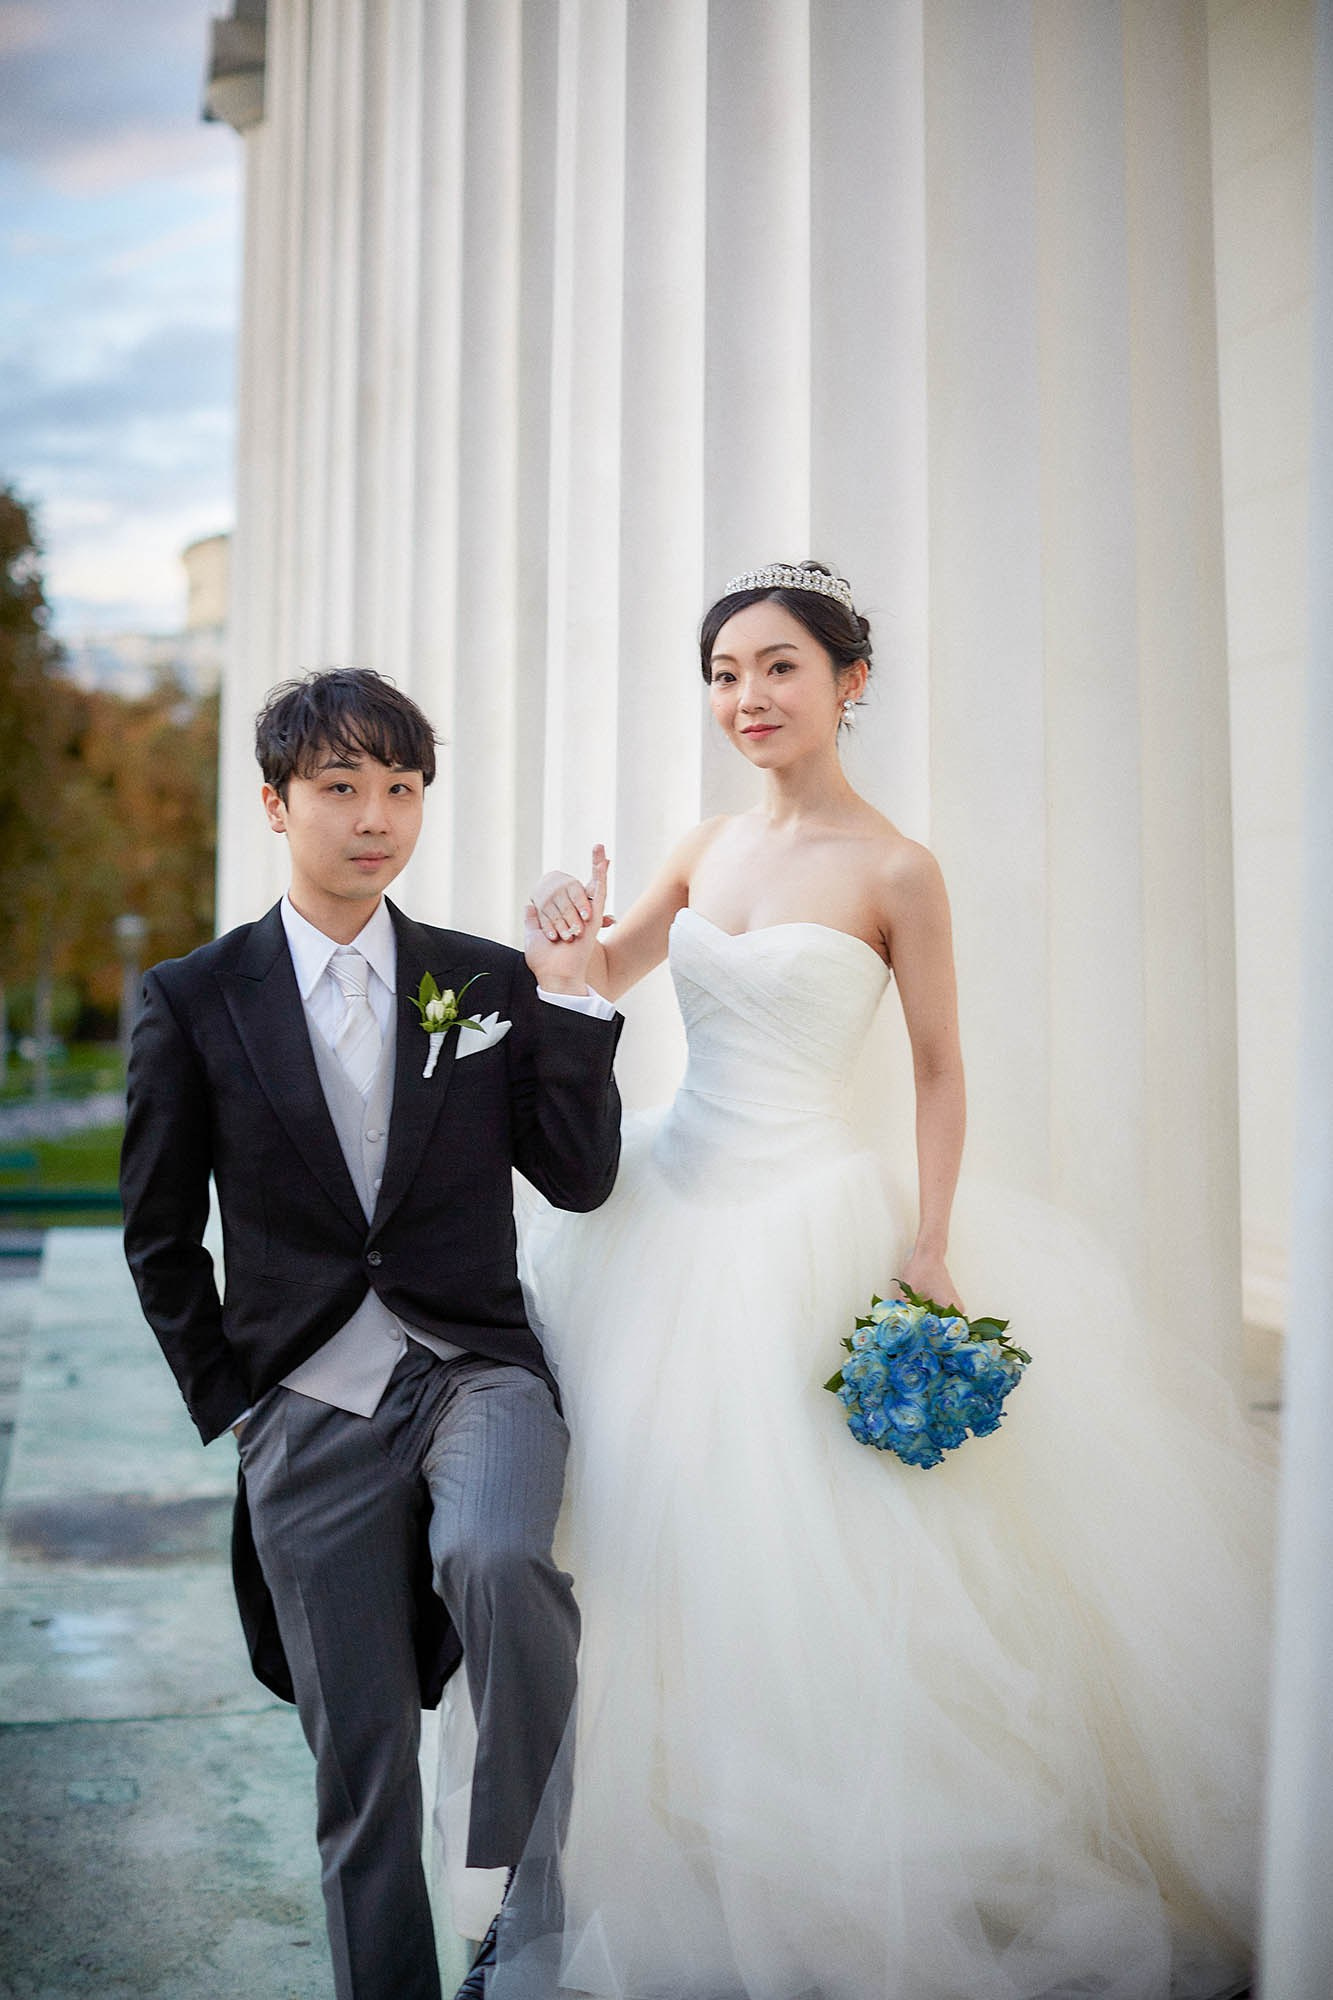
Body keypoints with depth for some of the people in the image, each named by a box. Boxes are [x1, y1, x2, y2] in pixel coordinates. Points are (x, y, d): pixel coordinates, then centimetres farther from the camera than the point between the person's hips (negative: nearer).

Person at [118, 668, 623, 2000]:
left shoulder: (491, 982, 6)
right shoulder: (193, 1001, 2)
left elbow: (579, 1180, 1)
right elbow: (160, 1238, 10)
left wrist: (571, 994, -8)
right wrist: (228, 1403, 5)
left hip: (478, 1369, 0)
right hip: (307, 1412, 1)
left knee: (496, 1563, -32)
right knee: (361, 1762, 5)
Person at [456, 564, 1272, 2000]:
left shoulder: (894, 870, -7)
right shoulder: (708, 849, 8)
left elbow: (939, 1072, -5)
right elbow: (599, 980, 14)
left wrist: (930, 1253, -11)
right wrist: (569, 926, -9)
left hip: (808, 1220, -5)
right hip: (669, 1201, 6)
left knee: (802, 1550, -1)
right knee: (654, 1532, 10)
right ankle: (679, 1856, 30)